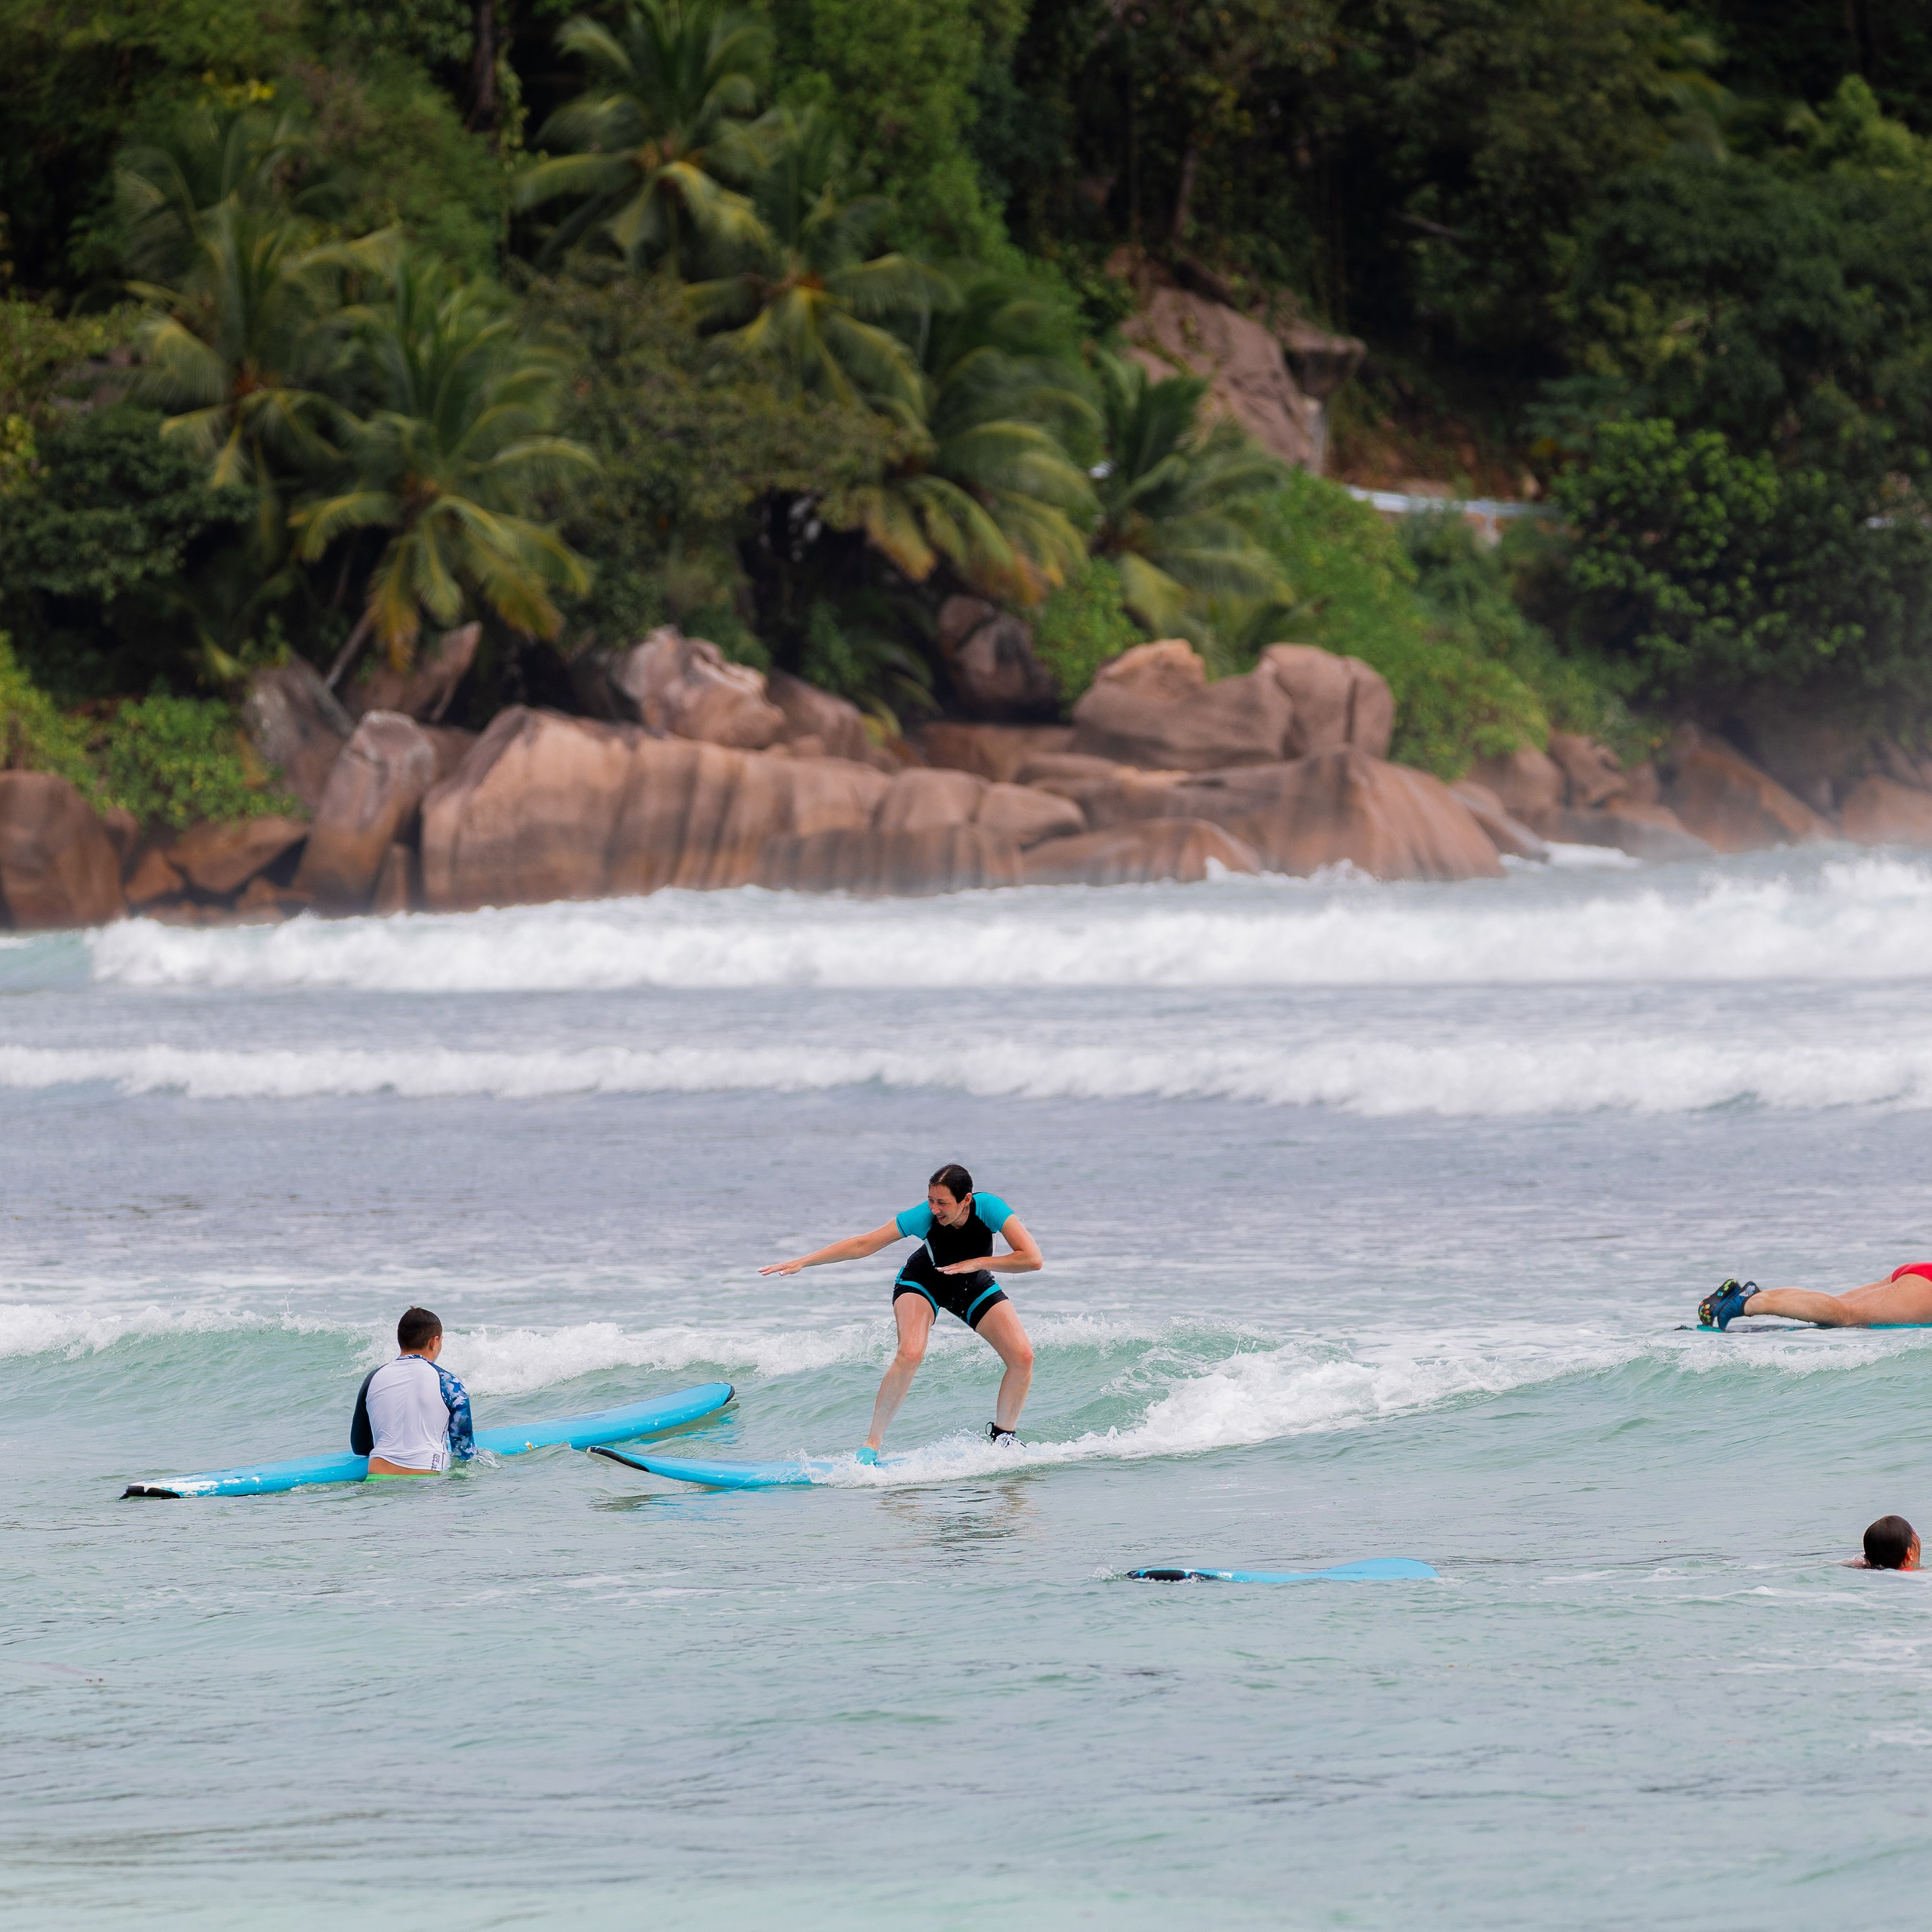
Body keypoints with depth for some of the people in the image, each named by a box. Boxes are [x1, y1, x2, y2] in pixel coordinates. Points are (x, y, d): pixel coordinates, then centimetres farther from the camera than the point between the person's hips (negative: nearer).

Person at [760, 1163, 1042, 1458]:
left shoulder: (988, 1208, -33)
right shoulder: (923, 1217, -33)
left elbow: (1033, 1259, -36)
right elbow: (863, 1245, -28)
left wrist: (977, 1262, -38)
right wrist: (802, 1262, -30)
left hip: (974, 1287, 3)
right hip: (923, 1283, -3)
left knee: (1022, 1357, -12)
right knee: (910, 1355, -30)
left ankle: (1001, 1439, 9)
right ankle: (872, 1444, -20)